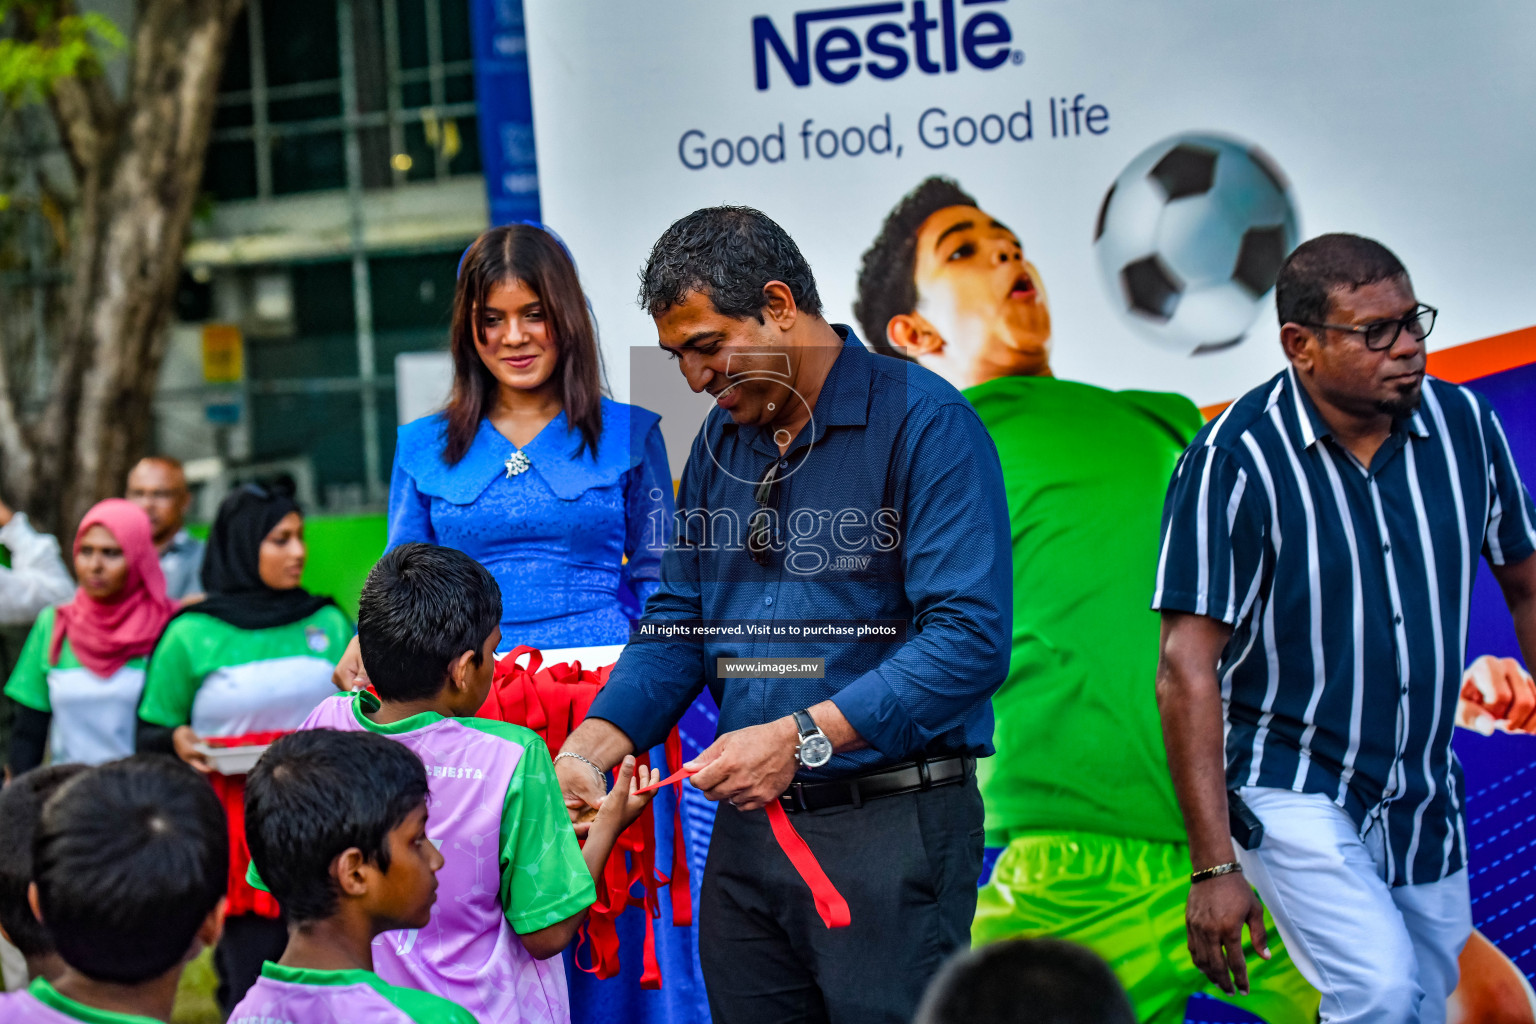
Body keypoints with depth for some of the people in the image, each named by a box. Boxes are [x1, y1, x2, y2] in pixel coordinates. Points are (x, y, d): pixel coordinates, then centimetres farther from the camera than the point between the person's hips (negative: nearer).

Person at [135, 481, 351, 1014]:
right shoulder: (192, 635, 2)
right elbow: (150, 733, 9)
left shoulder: (329, 623, 11)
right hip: (238, 825, -3)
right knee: (252, 975, -8)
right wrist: (177, 740, -11)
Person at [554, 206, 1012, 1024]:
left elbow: (969, 640, -19)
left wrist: (802, 736, -21)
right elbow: (677, 623, 16)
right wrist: (588, 749, 0)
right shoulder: (721, 440, 13)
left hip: (890, 825, -6)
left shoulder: (924, 423, -11)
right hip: (747, 821, 7)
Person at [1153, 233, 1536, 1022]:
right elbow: (1187, 669, -18)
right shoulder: (1235, 459, -17)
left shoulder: (1464, 424, -3)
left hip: (1426, 795, 5)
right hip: (1292, 788, -5)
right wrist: (1214, 863, -21)